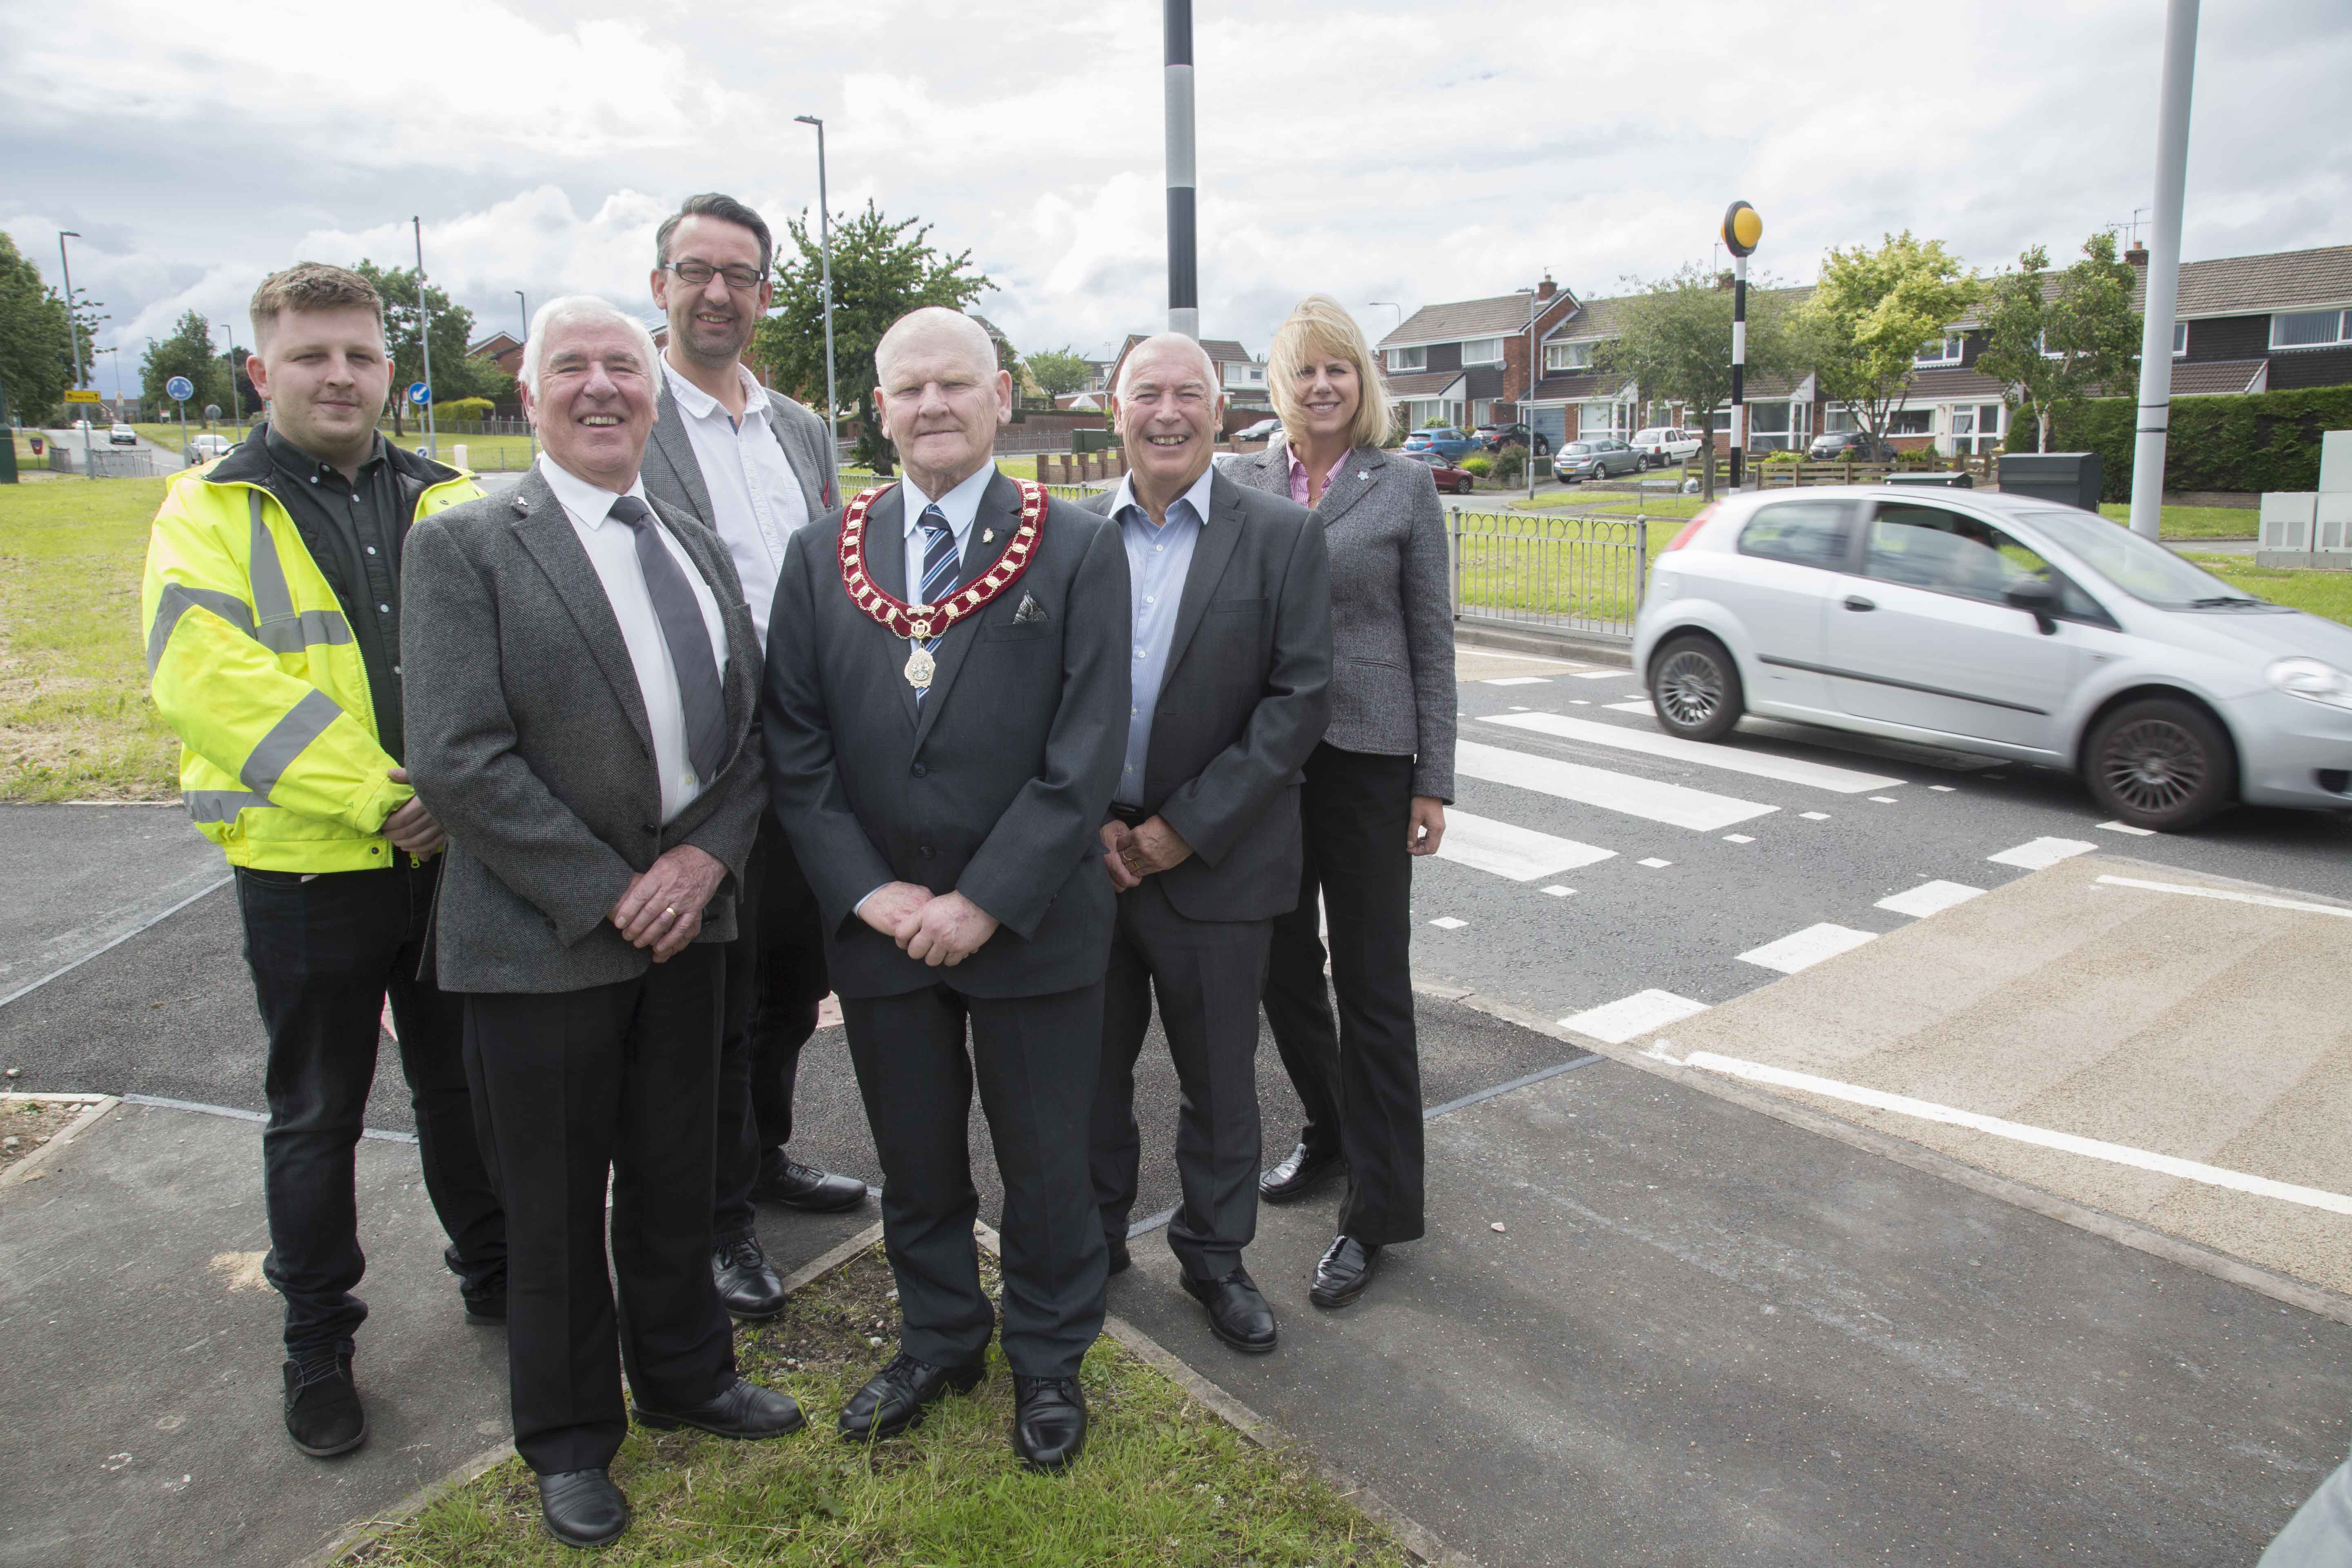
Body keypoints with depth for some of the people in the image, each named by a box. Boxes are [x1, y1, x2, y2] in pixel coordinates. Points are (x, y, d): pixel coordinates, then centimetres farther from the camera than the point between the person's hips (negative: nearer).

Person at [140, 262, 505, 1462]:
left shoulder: (447, 499, 6)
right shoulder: (212, 510, -3)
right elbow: (204, 678, -17)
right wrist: (376, 798, -22)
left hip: (456, 855, 3)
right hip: (309, 869, -2)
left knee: (463, 1083, 17)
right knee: (316, 1116, 12)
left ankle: (494, 1275, 37)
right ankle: (317, 1342, 29)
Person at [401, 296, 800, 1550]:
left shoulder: (697, 548, 10)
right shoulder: (464, 546, -8)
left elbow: (750, 726, 8)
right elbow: (456, 759, -16)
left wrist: (708, 857, -9)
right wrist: (606, 893, -17)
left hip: (686, 920, 5)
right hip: (543, 940, -4)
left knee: (675, 1176, 19)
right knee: (556, 1203, 11)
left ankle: (685, 1375, 41)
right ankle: (570, 1436, 33)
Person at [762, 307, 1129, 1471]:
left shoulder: (1079, 552, -5)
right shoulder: (819, 555, 4)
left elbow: (1087, 753, -11)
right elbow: (794, 744, 2)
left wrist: (984, 901, -15)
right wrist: (867, 891, -9)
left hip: (1030, 927, -2)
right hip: (878, 925, 3)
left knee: (1046, 1162, 12)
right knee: (915, 1160, 18)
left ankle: (1048, 1360, 36)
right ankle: (939, 1341, 41)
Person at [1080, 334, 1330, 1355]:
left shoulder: (1282, 536, -4)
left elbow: (1300, 698, -9)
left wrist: (1187, 827, -14)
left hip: (1213, 860, -2)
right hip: (1088, 854, 2)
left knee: (1220, 1078, 11)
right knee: (1090, 1066, 16)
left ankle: (1215, 1253, 32)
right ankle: (1094, 1234, 37)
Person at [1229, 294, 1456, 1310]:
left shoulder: (1405, 490, 0)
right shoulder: (1241, 483, 6)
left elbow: (1433, 642, 0)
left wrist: (1435, 782, -4)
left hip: (1365, 758, -3)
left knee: (1372, 984, 2)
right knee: (1282, 967, 13)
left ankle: (1378, 1209, 14)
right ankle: (1329, 1131, 38)